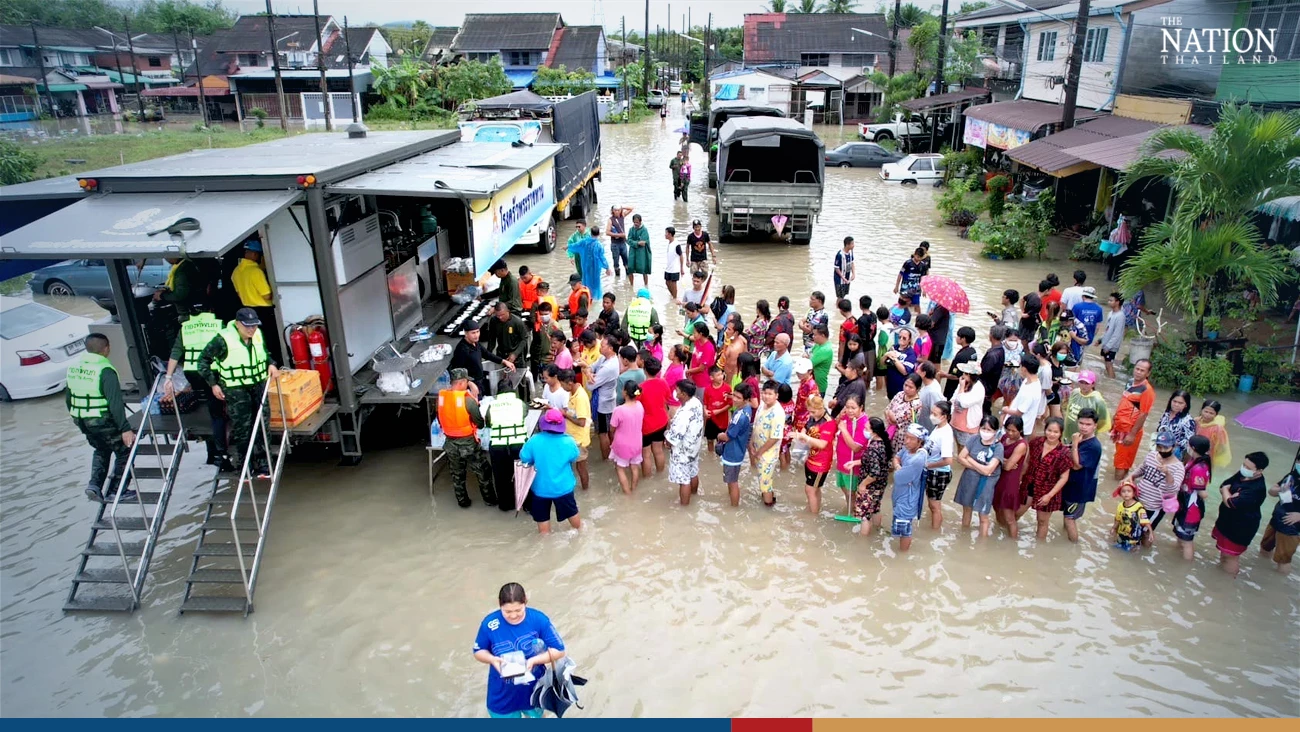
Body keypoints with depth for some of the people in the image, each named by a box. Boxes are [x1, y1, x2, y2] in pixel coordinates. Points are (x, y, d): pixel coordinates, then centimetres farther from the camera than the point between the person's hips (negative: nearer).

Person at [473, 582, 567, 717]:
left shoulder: (539, 619, -20)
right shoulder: (489, 624, -20)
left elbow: (559, 650, -14)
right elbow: (478, 652, -4)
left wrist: (534, 660, -29)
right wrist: (492, 659, -26)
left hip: (534, 691, 1)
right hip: (503, 695, 0)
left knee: (535, 715, 27)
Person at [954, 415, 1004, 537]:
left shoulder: (998, 447, -18)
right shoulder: (974, 439, -8)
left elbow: (987, 470, -25)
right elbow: (960, 458, -9)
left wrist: (970, 460, -13)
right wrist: (979, 468, -18)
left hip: (985, 484, -4)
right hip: (968, 480, 4)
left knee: (983, 516, 7)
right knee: (966, 509, 22)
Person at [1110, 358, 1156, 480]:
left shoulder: (1147, 390, -21)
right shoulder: (1130, 383, 4)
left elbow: (1143, 415, -21)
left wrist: (1132, 434, -20)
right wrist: (1113, 420, 18)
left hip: (1130, 430, -7)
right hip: (1120, 427, 8)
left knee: (1123, 462, 3)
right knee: (1119, 456, 20)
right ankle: (1119, 478, 33)